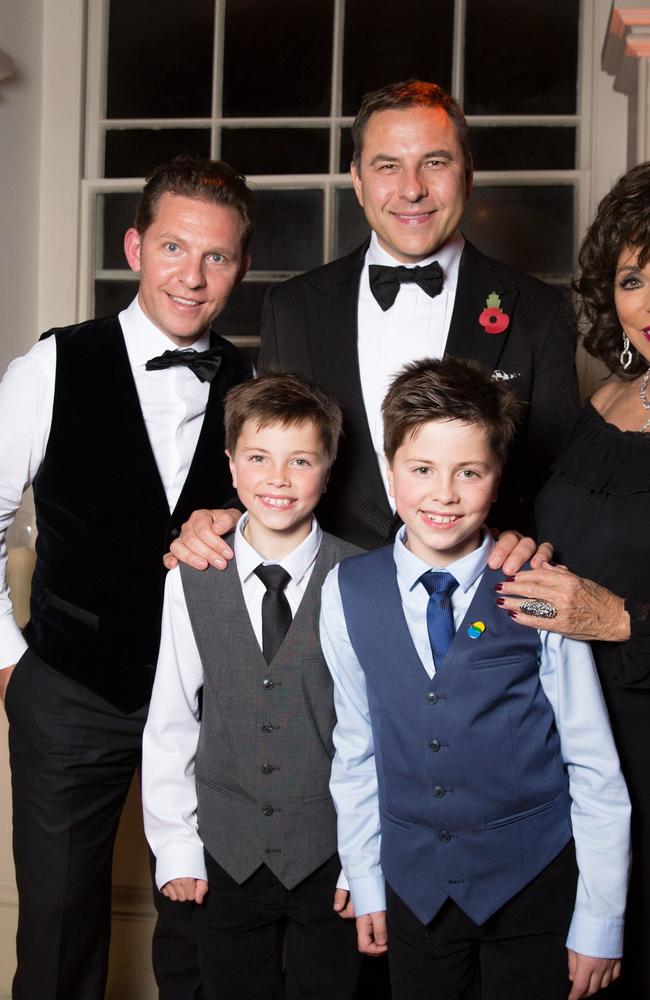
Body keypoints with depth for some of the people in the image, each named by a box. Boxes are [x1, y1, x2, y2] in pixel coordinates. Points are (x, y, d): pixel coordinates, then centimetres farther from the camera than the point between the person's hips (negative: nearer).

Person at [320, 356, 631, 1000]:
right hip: (413, 882, 2)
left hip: (533, 881, -2)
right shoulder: (348, 591, -5)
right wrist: (365, 885, 8)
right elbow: (355, 747, 4)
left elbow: (595, 766, -9)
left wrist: (599, 924, -6)